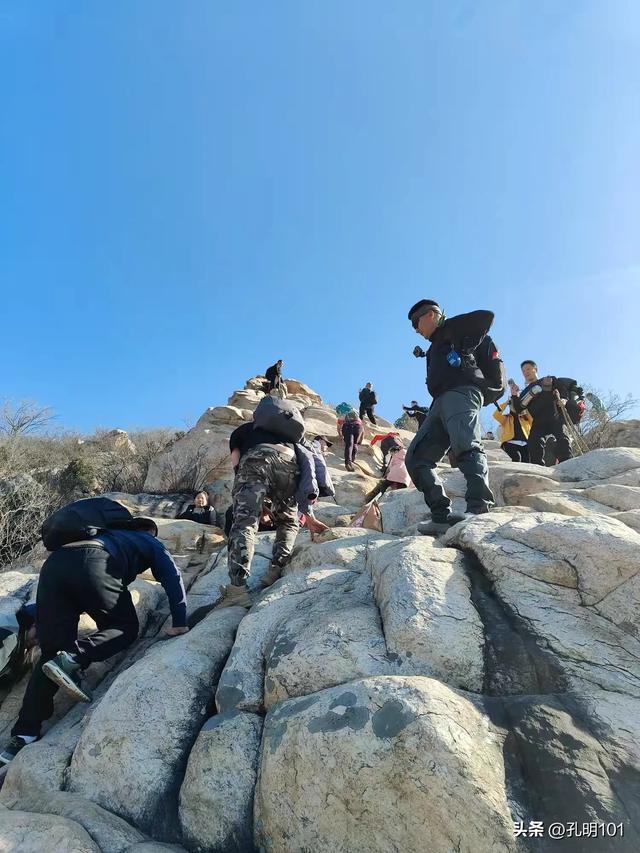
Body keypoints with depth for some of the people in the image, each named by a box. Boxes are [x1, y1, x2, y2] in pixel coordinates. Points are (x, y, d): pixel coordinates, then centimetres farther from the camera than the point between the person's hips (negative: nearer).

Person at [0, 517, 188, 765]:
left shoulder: (111, 534, 44)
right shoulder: (150, 542, 30)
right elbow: (172, 577, 16)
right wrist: (179, 623, 16)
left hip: (53, 563, 6)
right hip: (92, 565, -5)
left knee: (51, 651, 10)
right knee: (125, 628, 12)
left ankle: (23, 735, 1)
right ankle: (73, 659, -13)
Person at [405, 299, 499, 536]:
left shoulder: (453, 327, 15)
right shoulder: (435, 348, 38)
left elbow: (486, 316, 0)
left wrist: (466, 350, 1)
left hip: (462, 393, -9)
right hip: (440, 402, 9)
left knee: (466, 446, -30)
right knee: (416, 458, -4)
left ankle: (479, 509, -43)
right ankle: (442, 516, -13)